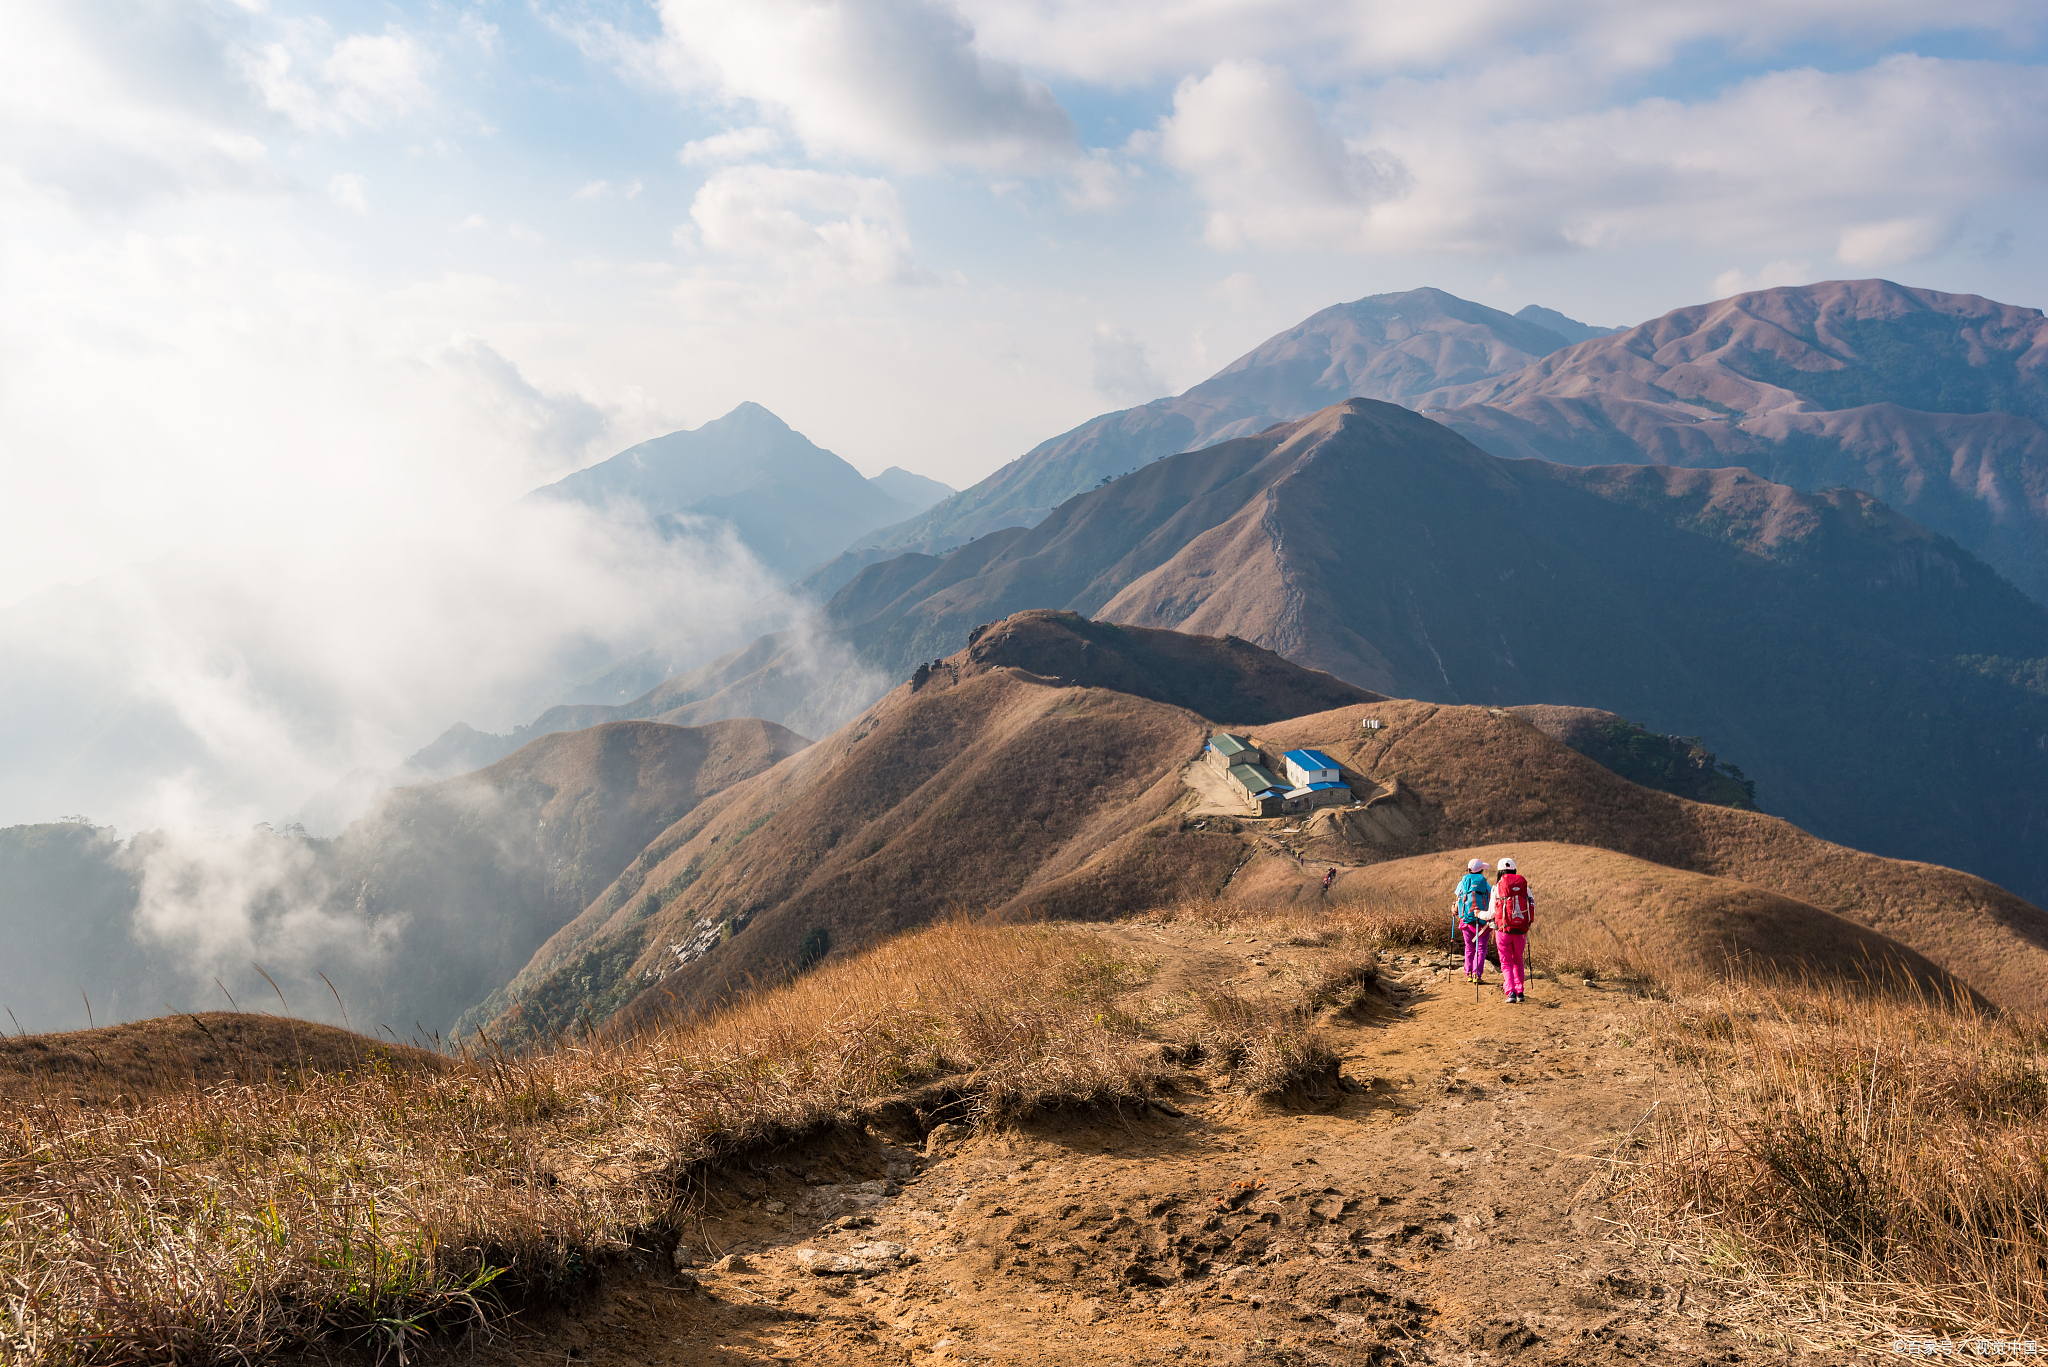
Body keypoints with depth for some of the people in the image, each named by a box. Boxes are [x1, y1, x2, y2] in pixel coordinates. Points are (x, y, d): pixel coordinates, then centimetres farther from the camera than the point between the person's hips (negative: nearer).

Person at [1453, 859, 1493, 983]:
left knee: (1469, 948, 14)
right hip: (1482, 921, -3)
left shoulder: (1462, 883, 4)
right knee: (1481, 949, 4)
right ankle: (1477, 974, -7)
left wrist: (1455, 911, 25)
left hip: (1466, 920, 3)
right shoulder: (1486, 885, -3)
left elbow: (1458, 901, 7)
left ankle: (1468, 974, 9)